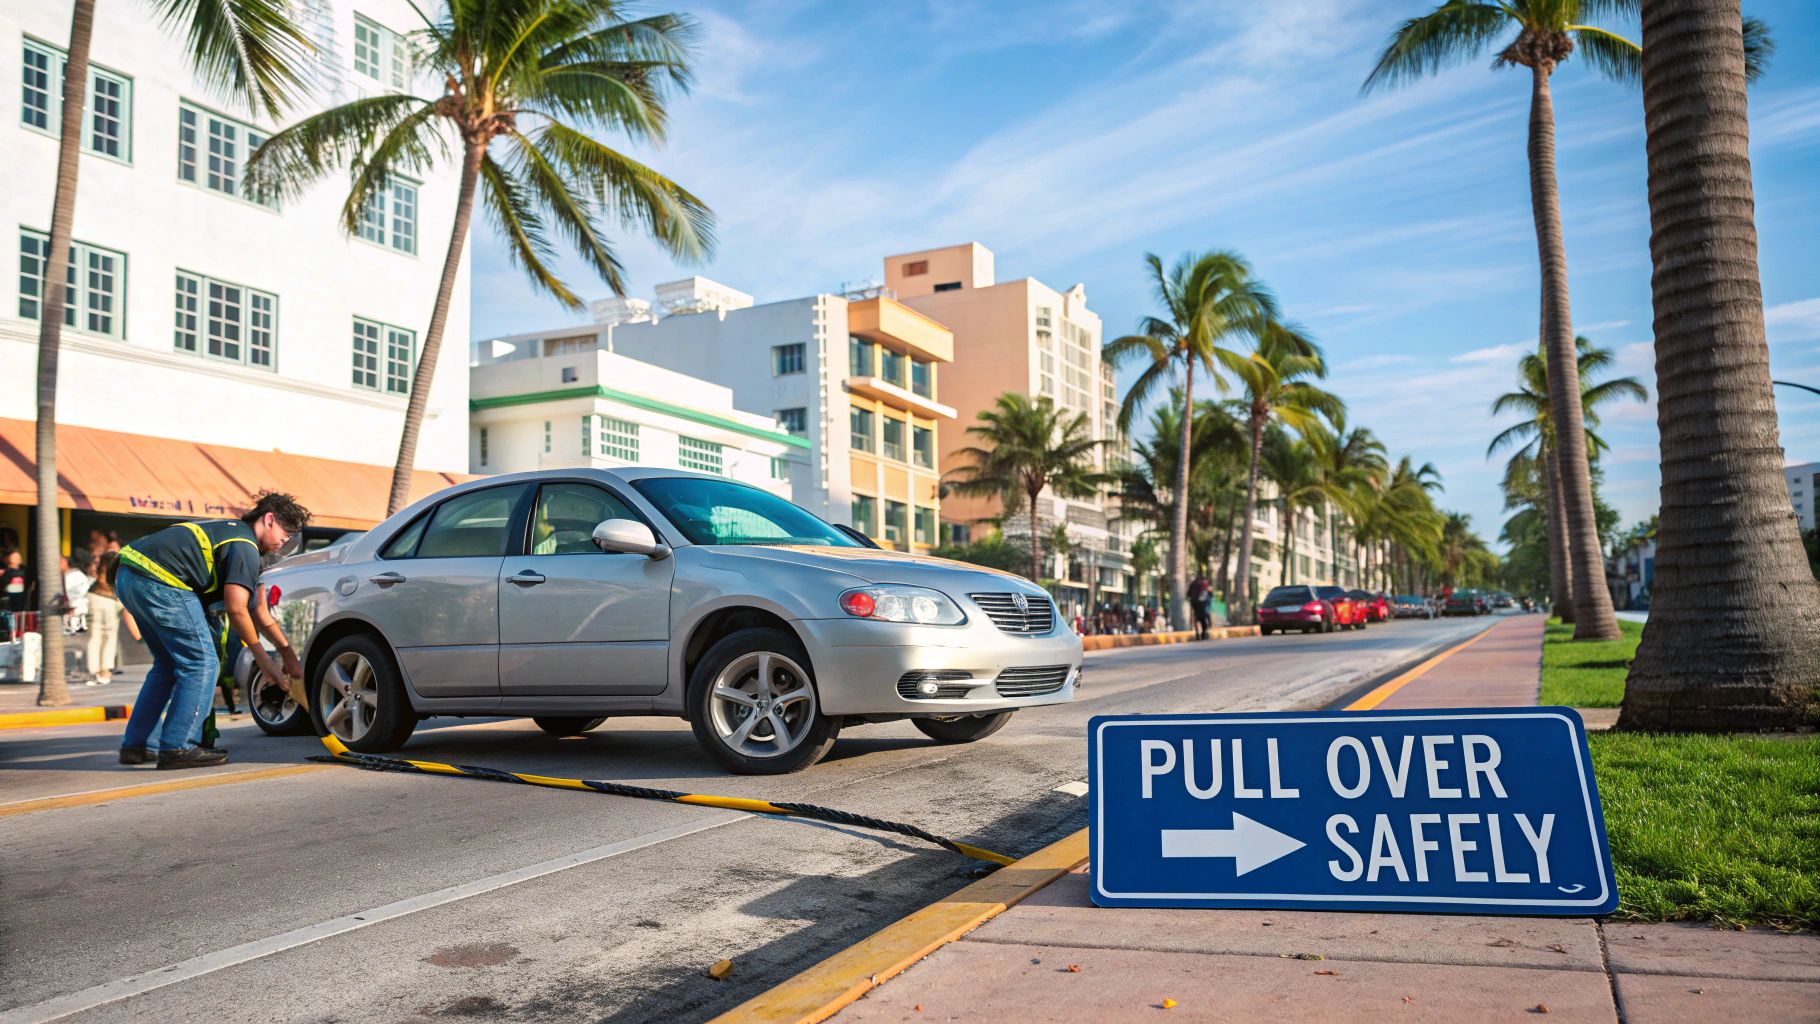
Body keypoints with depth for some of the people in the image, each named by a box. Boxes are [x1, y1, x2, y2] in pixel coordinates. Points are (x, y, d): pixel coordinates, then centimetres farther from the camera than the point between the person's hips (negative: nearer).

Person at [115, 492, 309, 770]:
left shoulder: (232, 531, 26)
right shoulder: (245, 546, -4)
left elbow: (258, 611, 28)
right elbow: (236, 609, -14)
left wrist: (289, 656, 28)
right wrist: (262, 658, -3)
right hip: (160, 581, -11)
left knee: (168, 665, 21)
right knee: (202, 663, -3)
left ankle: (134, 745, 23)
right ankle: (177, 748, -2)